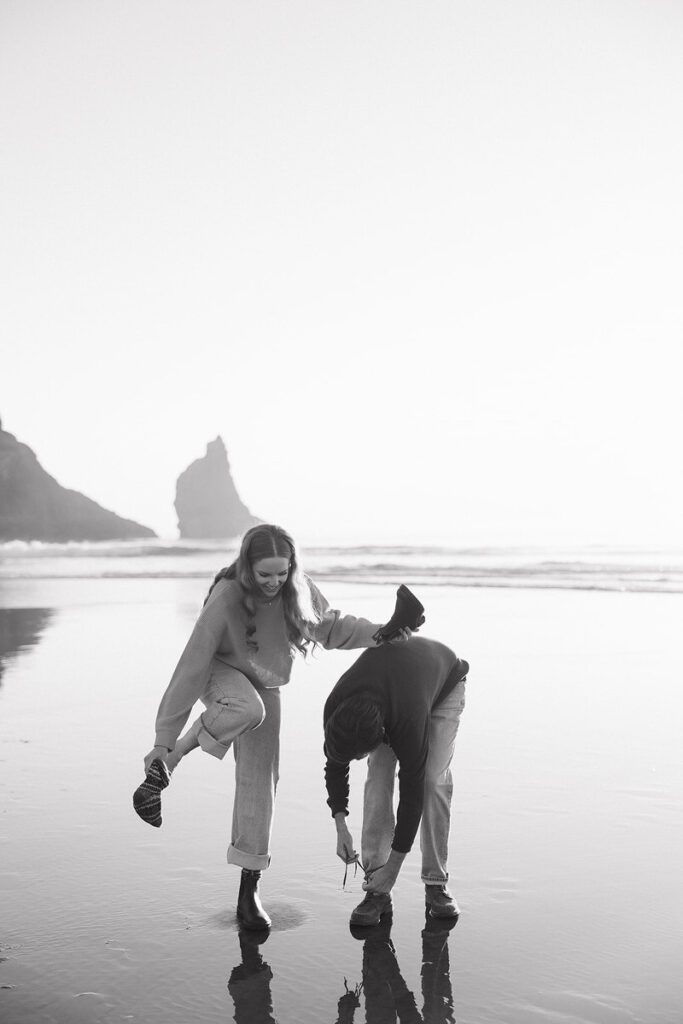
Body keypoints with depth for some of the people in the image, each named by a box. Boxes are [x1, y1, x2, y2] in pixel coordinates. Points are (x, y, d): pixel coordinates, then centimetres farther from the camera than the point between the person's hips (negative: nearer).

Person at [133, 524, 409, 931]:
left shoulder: (298, 589, -18)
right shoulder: (226, 599, -32)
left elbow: (329, 626, 1)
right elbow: (192, 666, -30)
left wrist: (376, 633, -16)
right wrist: (165, 736, -29)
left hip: (264, 684, 4)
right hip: (220, 673, -4)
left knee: (260, 781, -1)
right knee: (248, 709, -40)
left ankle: (250, 888, 11)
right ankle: (160, 769, -21)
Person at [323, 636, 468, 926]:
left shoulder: (409, 722, -45)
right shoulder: (335, 710, -32)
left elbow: (412, 791, -34)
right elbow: (335, 765, -12)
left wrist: (394, 863, -28)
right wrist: (340, 826, -19)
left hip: (446, 679, -4)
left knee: (435, 779, -19)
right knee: (378, 777, -13)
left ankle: (435, 883, -5)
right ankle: (377, 890, -9)